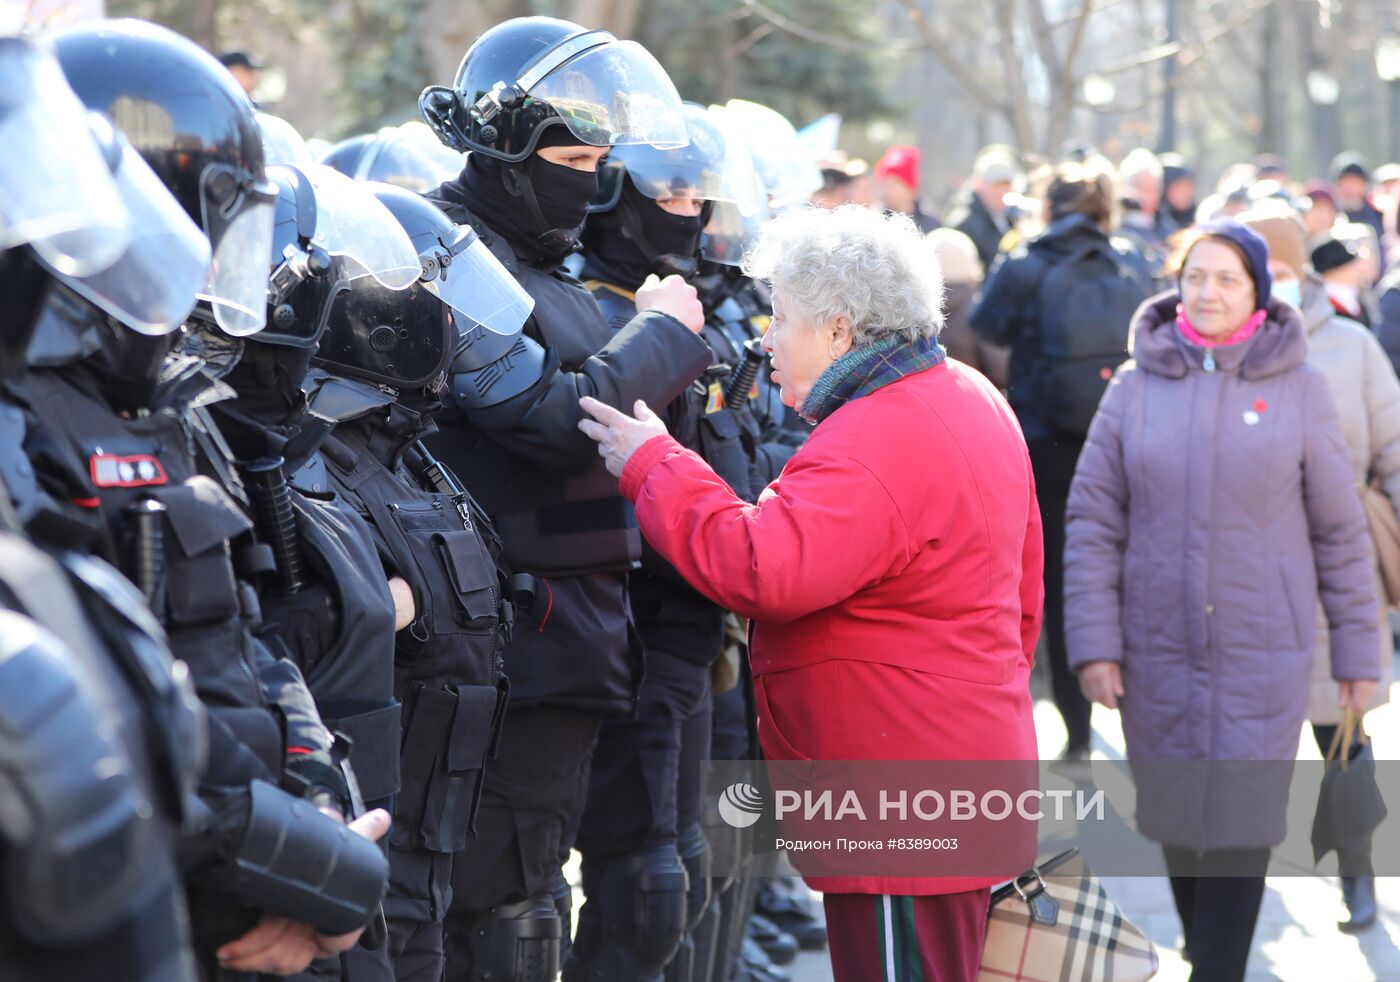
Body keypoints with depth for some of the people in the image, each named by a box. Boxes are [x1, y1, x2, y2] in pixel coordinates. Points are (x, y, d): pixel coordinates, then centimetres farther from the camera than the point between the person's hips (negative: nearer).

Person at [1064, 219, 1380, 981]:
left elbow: (1339, 532, 3)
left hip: (1262, 653, -2)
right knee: (1179, 823, 10)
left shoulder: (1297, 387, 0)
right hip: (1156, 649, 2)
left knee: (1239, 828, -7)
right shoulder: (1136, 386, 2)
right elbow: (1092, 520, 1)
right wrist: (1093, 643, -6)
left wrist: (1357, 650, 3)